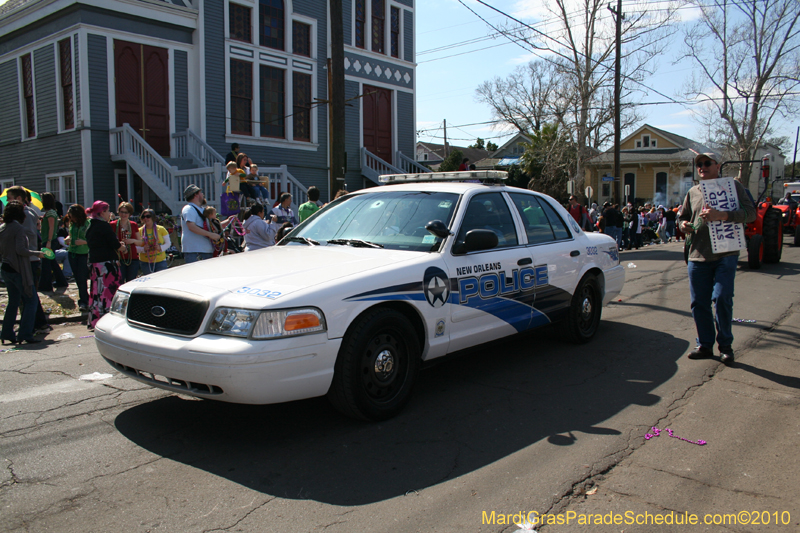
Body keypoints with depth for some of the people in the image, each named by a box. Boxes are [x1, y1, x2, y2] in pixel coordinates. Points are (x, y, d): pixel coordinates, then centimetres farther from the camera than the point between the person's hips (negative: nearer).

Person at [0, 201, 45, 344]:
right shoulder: (18, 228, -15)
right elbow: (20, 250, -22)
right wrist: (37, 253, -9)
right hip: (18, 270, -9)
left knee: (13, 301, 18)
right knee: (31, 300, -2)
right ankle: (25, 334, -4)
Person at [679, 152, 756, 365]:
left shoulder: (733, 187, 2)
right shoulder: (692, 193, 15)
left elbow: (750, 213, -9)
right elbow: (683, 217, 26)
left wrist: (721, 215, -24)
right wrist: (684, 225, 1)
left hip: (725, 254, -4)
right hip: (697, 256, 4)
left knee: (722, 298, -12)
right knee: (699, 303, 5)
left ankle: (725, 345, 6)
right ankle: (705, 345, 19)